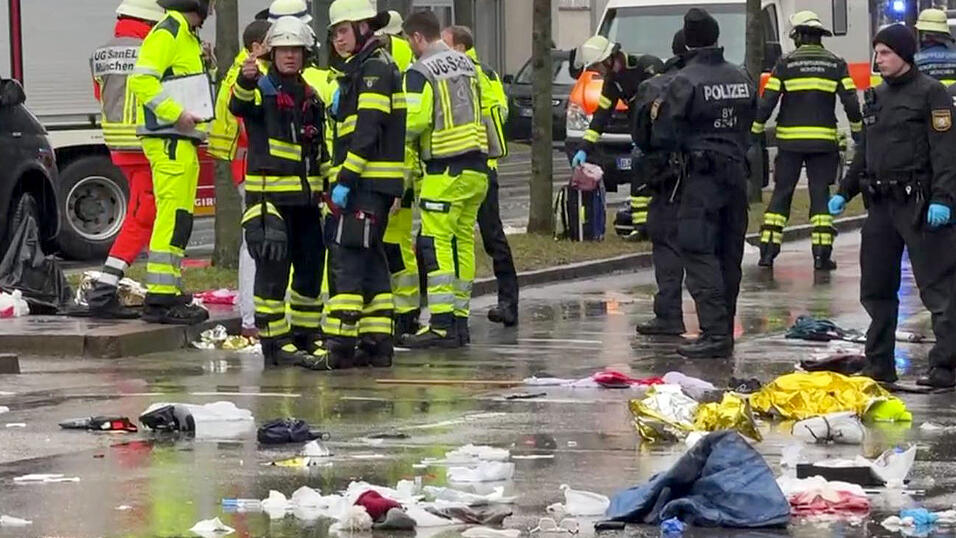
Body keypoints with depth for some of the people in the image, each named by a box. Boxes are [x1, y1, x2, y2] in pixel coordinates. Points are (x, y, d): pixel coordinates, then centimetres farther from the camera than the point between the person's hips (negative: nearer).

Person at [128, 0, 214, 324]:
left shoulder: (188, 36, 20)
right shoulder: (167, 33, -12)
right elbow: (142, 80, -22)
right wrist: (176, 113, -23)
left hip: (183, 142, 11)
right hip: (168, 140, -11)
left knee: (179, 219, 14)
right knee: (173, 218, -13)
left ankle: (170, 293, 20)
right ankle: (160, 300, -15)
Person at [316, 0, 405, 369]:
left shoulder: (374, 68, -11)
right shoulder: (359, 70, 22)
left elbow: (367, 132, -19)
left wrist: (345, 179, -22)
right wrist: (340, 178, 18)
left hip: (367, 182, -11)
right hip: (368, 183, 11)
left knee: (347, 259, -12)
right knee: (370, 261, 11)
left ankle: (340, 345, -15)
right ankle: (376, 344, 13)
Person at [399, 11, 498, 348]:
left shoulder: (420, 73, -11)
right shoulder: (466, 64, 14)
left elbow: (414, 121, -18)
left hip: (446, 171, -8)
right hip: (476, 166, 8)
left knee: (436, 244, -7)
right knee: (463, 241, 12)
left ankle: (441, 324, -12)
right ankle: (459, 318, 14)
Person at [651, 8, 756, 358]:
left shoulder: (684, 83, -12)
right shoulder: (741, 79, 8)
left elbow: (668, 137, -10)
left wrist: (658, 116, 10)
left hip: (702, 175, -7)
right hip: (737, 172, 7)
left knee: (699, 254, -7)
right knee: (729, 256, 11)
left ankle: (715, 332, -16)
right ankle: (724, 332, 16)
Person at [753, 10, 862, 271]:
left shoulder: (785, 64, -1)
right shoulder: (836, 64, 3)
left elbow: (767, 100, -4)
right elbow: (850, 101, 0)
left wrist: (756, 131, 5)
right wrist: (858, 131, 11)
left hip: (790, 140, 0)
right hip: (823, 140, 1)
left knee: (781, 194, 7)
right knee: (820, 195, 4)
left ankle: (768, 250, 3)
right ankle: (822, 254, -3)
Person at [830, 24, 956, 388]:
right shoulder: (877, 96, 16)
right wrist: (844, 193, 19)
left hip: (919, 205, -8)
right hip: (881, 205, 8)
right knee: (876, 289, 11)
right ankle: (879, 365, 19)